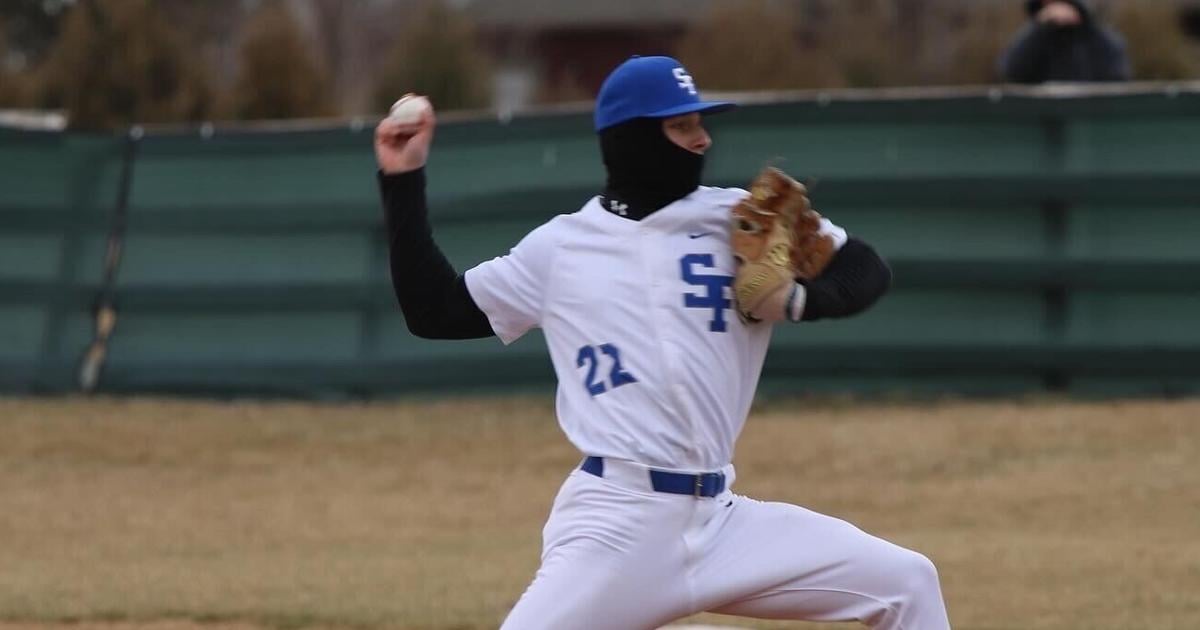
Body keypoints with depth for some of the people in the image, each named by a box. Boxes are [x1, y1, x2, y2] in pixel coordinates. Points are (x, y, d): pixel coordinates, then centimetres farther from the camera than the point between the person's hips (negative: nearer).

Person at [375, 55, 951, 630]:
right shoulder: (560, 247, 9)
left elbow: (866, 271, 11)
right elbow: (434, 312, 13)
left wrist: (796, 299, -10)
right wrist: (404, 181, 9)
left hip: (722, 520, 3)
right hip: (614, 525, -3)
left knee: (907, 583, -3)